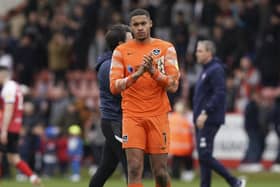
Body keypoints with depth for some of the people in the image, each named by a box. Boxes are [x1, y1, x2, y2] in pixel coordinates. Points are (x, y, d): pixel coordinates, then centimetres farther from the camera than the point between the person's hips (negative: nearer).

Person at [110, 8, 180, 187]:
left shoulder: (166, 48, 4)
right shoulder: (121, 51, 5)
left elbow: (173, 85, -3)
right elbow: (114, 87, -3)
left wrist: (153, 72, -19)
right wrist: (137, 74, -18)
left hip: (158, 115, 0)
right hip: (132, 116, 0)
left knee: (160, 172, 2)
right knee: (134, 169, -12)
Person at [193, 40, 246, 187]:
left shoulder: (216, 70, -11)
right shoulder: (206, 70, 19)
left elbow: (219, 94, -21)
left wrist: (205, 113, -25)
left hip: (209, 120, -10)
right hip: (201, 120, 10)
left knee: (205, 156, -14)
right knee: (203, 157, 6)